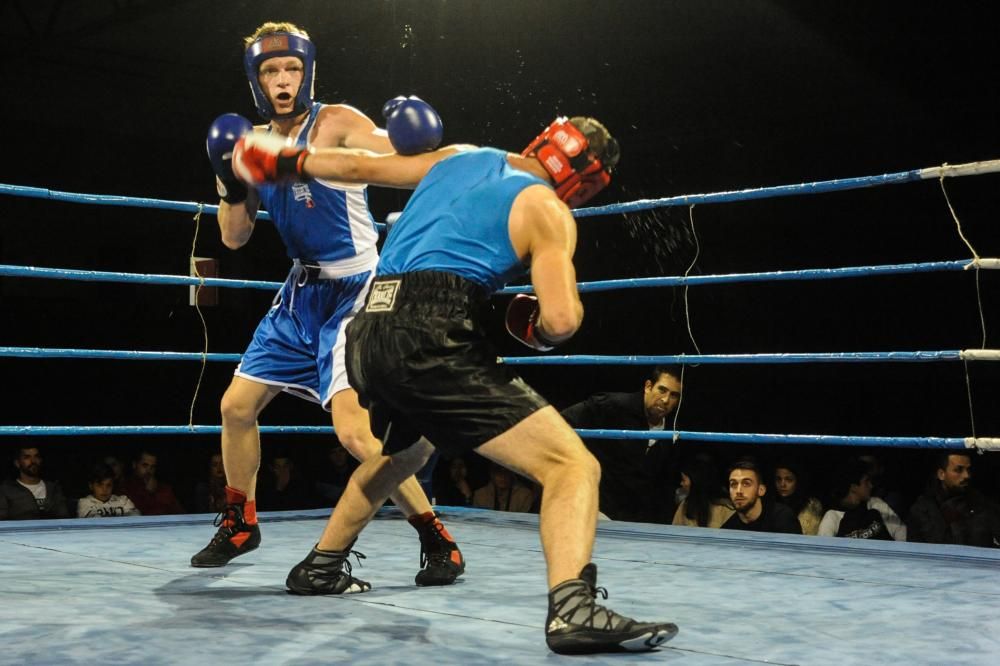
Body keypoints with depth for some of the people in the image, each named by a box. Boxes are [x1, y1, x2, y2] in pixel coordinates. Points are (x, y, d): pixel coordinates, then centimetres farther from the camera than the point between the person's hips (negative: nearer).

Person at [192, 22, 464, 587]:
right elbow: (235, 238, 9)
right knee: (237, 406, 12)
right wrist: (231, 185, -9)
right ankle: (240, 525, 33)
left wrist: (417, 146, -49)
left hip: (352, 292, -8)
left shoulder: (337, 123, -13)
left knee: (356, 432, -20)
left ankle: (438, 541, -7)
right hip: (302, 291, 8)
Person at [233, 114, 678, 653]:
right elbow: (561, 320, -9)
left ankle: (320, 567, 47)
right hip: (431, 340, -8)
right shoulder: (546, 210, 2)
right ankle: (573, 610, -31)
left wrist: (286, 161, 46)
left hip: (370, 333, 8)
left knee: (402, 451, 38)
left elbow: (359, 167, 32)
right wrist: (538, 330, 14)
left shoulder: (459, 157, 21)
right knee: (572, 464, -10)